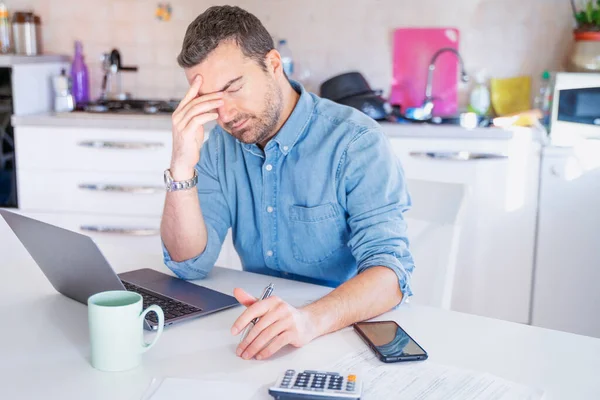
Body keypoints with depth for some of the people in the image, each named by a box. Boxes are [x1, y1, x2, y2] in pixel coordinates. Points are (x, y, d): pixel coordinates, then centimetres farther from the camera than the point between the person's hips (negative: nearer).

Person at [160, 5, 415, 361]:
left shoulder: (356, 141, -15)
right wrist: (182, 168, -18)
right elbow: (190, 264, -4)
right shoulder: (220, 145, 2)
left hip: (349, 330, -3)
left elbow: (389, 270, -24)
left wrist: (311, 319, -42)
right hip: (261, 328, 4)